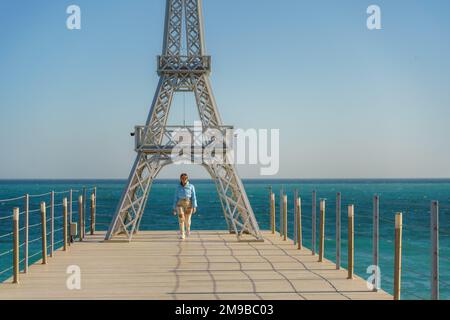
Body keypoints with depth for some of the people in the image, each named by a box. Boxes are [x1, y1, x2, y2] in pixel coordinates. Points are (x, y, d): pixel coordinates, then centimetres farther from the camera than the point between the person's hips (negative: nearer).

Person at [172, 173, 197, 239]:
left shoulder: (191, 186, 0)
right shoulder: (178, 187, 6)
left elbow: (193, 197, -5)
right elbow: (176, 198, 8)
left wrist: (194, 206, -14)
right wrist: (174, 208, 6)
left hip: (188, 204, -1)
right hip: (180, 204, 1)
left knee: (187, 220, 7)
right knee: (181, 219, -16)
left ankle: (188, 229, 41)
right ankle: (182, 235, -14)